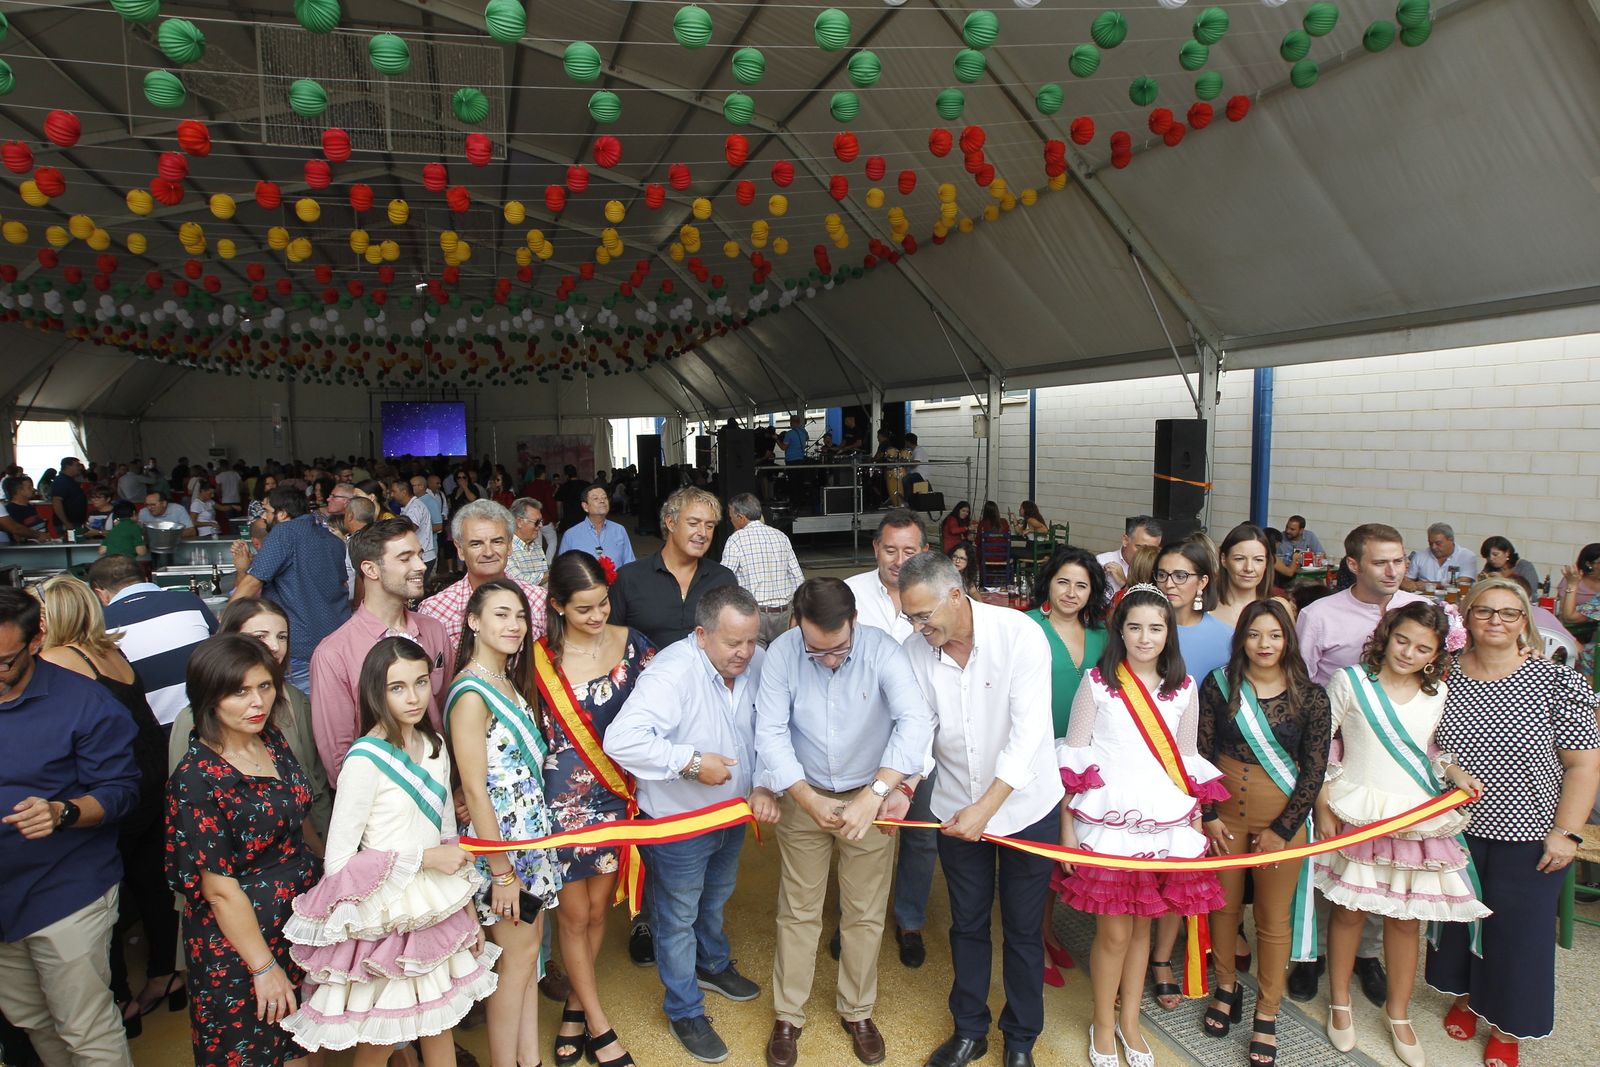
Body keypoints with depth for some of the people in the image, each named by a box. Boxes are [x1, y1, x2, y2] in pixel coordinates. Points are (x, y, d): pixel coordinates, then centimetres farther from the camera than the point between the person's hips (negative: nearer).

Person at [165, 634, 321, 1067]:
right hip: (238, 937, -6)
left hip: (301, 913, 6)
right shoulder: (196, 778, -23)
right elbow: (219, 888, -20)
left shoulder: (273, 741, -3)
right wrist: (263, 966, -15)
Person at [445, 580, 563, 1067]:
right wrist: (501, 870, -17)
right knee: (518, 954, 5)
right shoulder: (471, 693, -20)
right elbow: (475, 789, -20)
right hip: (502, 840, -8)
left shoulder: (510, 682, 6)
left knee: (530, 948, 16)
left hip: (532, 832, 8)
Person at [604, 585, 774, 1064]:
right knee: (678, 919, 15)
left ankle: (713, 966, 58)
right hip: (677, 824, -6)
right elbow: (621, 740, -42)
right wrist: (693, 762, -37)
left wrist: (763, 785, -15)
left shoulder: (755, 662, -13)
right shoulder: (673, 672, -33)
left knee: (714, 901, 31)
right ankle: (685, 1013, 37)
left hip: (732, 813, 7)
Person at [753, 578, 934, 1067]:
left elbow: (916, 720, -34)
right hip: (804, 797, 1)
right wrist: (807, 798, -26)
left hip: (872, 796, 0)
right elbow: (771, 732, -16)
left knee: (865, 916, 14)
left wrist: (874, 795, -41)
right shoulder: (782, 653, -19)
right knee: (798, 914, 12)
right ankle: (787, 1016, 33)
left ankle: (858, 1012, 37)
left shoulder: (882, 650, -23)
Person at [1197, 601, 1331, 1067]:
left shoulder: (1310, 696, -6)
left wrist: (1282, 830, -9)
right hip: (1225, 813, 1)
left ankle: (1266, 1014, 25)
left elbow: (1314, 770, -6)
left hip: (1282, 818, -1)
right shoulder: (1218, 685, -4)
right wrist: (1208, 815, -5)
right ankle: (1226, 989, 36)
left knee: (1274, 918, 9)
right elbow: (1201, 752, -2)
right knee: (1224, 906, 14)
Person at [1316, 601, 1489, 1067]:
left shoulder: (1438, 693, 3)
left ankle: (1399, 1014, 31)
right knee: (1349, 909, 8)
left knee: (1407, 918, 12)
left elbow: (1432, 750, 14)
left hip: (1418, 818, 3)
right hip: (1359, 814, -3)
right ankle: (1339, 1003, 29)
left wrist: (1455, 772, -7)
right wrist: (1323, 806, -6)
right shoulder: (1351, 681, -8)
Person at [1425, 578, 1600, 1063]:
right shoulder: (1444, 676, -5)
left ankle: (1506, 1027, 31)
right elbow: (1424, 744, 8)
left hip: (1526, 839, -2)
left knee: (1518, 929, 10)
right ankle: (1464, 995, 43)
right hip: (1455, 828, 3)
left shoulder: (1557, 683, -12)